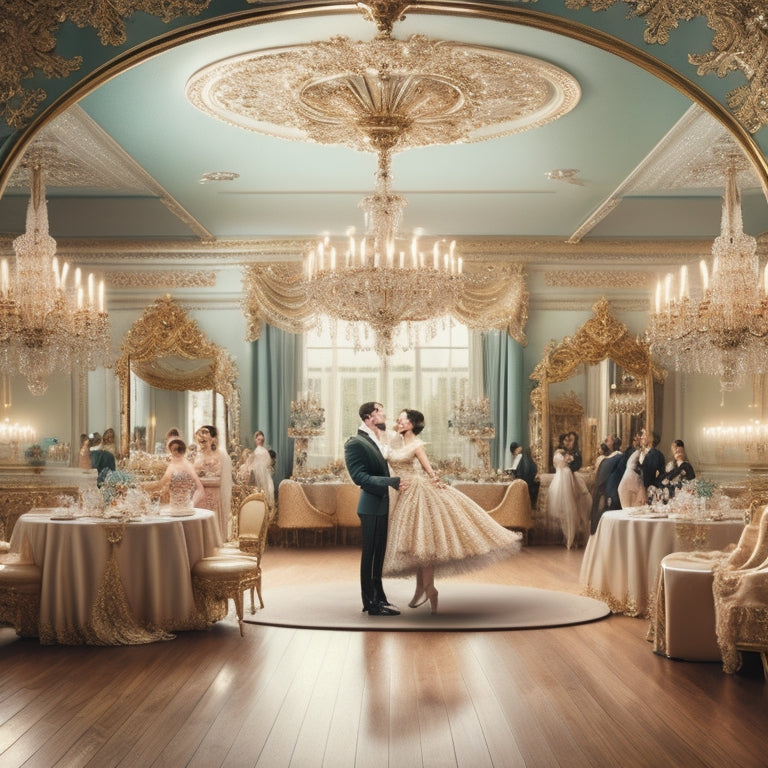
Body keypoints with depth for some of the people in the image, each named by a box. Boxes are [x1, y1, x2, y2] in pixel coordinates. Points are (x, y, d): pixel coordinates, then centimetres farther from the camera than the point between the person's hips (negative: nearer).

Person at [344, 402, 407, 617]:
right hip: (371, 507, -8)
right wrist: (392, 482, -24)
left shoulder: (377, 442, 13)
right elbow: (360, 477, -20)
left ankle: (379, 598, 24)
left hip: (382, 506, 8)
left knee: (378, 555, 15)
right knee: (370, 555, 0)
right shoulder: (355, 443, -13)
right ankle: (371, 603, 7)